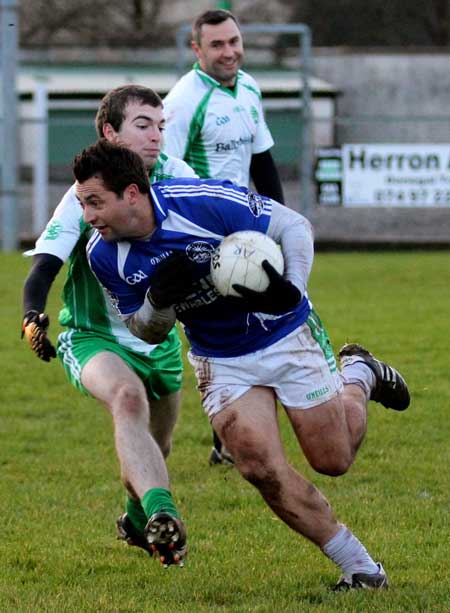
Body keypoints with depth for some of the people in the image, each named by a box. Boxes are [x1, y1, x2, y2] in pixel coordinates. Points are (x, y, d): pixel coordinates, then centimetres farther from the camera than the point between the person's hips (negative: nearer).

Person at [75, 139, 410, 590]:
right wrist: (158, 302, -24)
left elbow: (294, 226, -15)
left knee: (332, 459, 4)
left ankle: (359, 376, 37)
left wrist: (292, 290, -31)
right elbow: (147, 332, 0)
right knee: (261, 467, -14)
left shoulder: (207, 201, -29)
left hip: (286, 334, -3)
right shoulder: (104, 256, -14)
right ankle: (358, 566, 2)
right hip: (220, 362, 3)